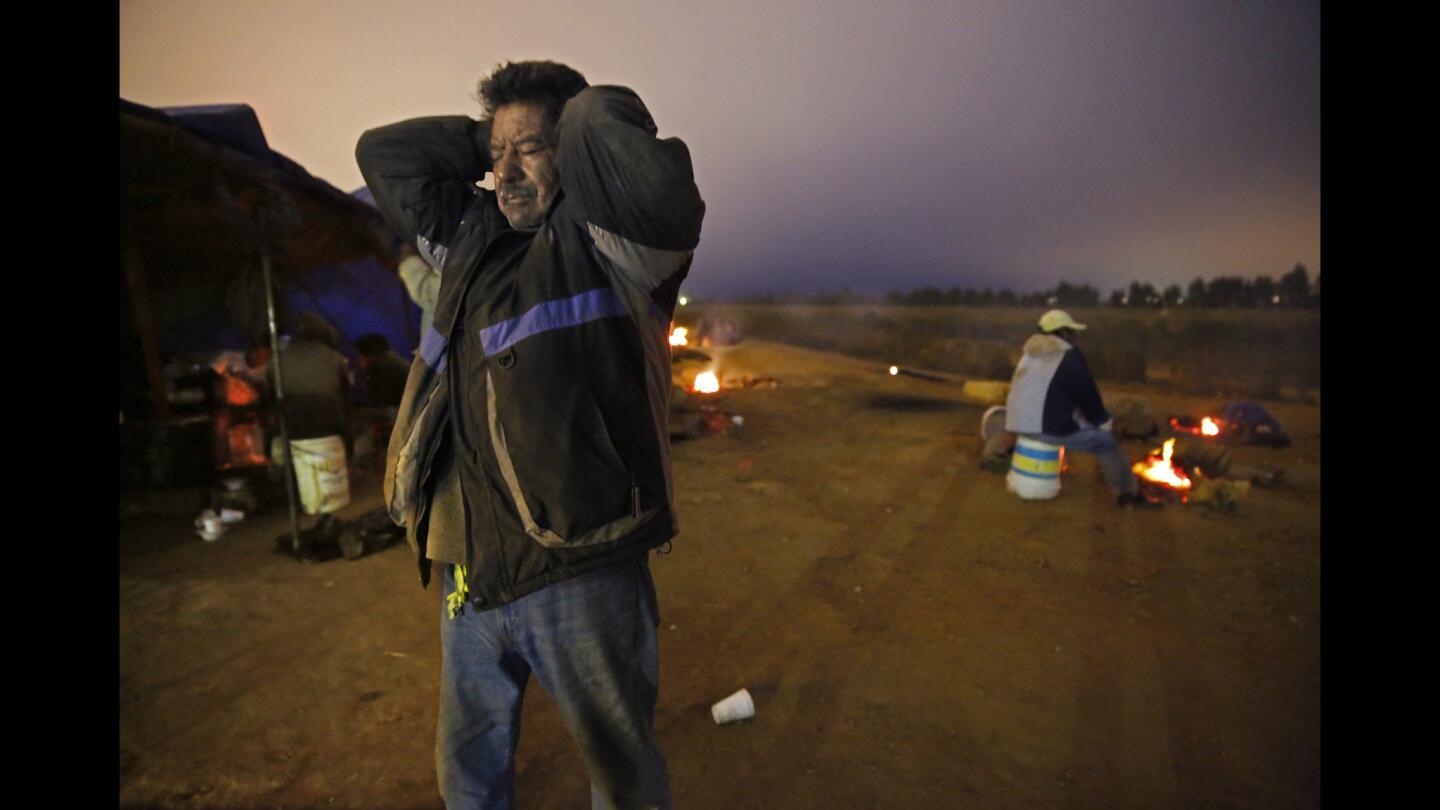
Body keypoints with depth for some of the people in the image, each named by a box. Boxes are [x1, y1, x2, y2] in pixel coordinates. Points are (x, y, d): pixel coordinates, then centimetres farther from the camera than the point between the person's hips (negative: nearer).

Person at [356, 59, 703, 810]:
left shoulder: (607, 242, -8)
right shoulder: (470, 236, 12)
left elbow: (659, 196, -29)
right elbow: (383, 152, 24)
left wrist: (591, 111, -8)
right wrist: (488, 138, 12)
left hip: (581, 572, -6)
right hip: (470, 569, 7)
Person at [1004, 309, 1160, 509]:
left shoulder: (1032, 354, 17)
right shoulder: (1070, 357, -8)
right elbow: (1087, 395, -3)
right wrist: (1103, 420, 16)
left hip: (1020, 423, 9)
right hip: (1049, 427, -9)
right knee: (1105, 441, 8)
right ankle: (1129, 493, 20)